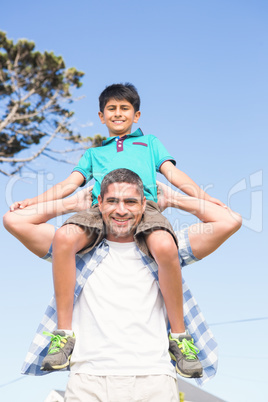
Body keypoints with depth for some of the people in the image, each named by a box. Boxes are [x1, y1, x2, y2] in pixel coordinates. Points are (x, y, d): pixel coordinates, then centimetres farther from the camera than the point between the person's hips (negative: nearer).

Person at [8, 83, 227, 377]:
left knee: (165, 247, -37)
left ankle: (178, 335, -19)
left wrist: (204, 196, 4)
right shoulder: (94, 153, 37)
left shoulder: (150, 142, 34)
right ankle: (64, 334, -24)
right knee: (64, 237, -33)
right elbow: (69, 184, 27)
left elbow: (173, 174, 22)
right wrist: (29, 202, 14)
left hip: (143, 203, -1)